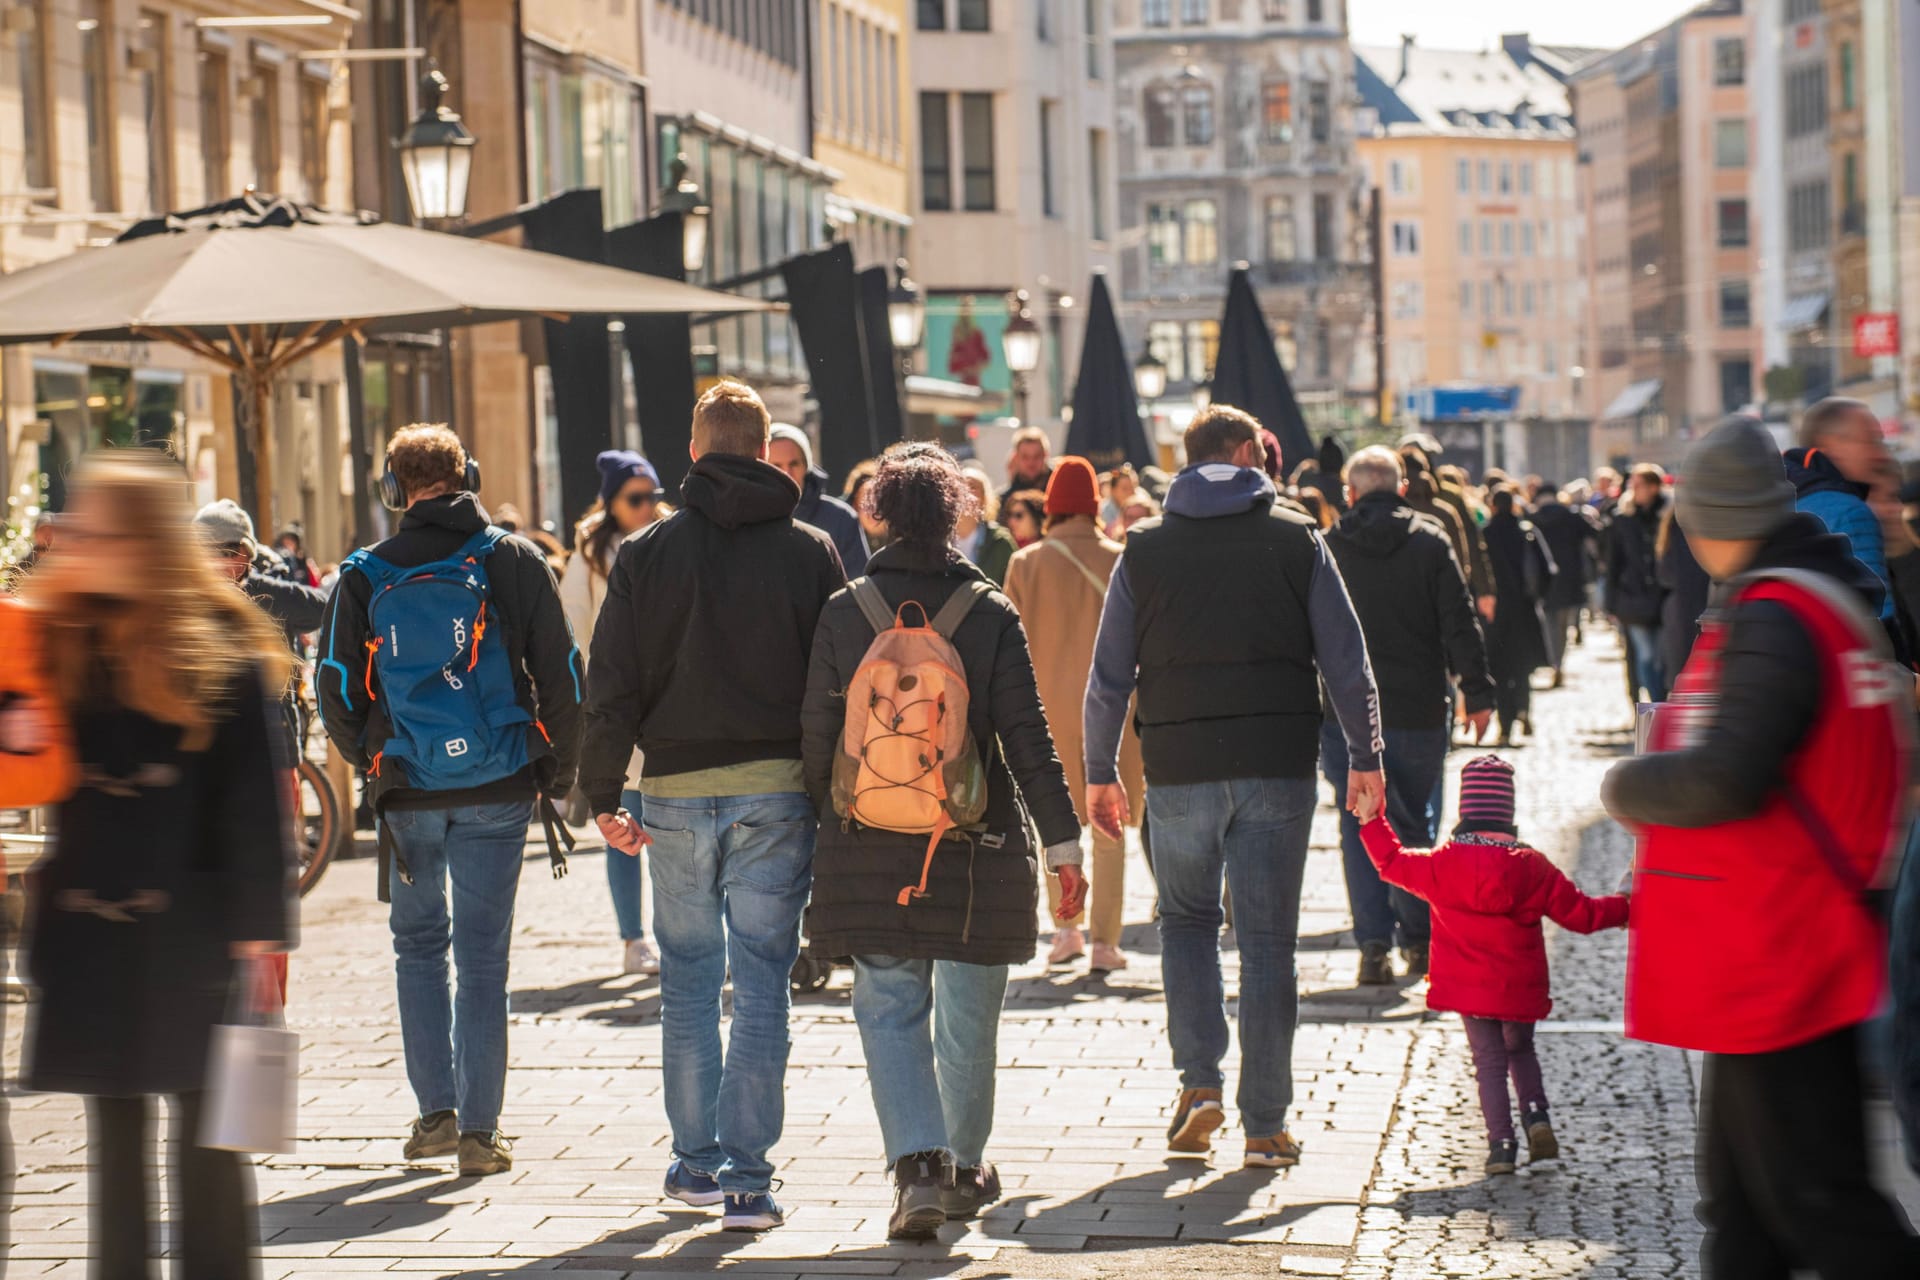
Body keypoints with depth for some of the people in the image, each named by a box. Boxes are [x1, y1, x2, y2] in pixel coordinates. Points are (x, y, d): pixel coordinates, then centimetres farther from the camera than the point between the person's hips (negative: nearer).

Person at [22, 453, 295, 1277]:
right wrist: (19, 737, -9)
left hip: (191, 929, -4)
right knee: (114, 1141, 8)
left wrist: (257, 924, -8)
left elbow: (255, 798, -5)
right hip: (87, 925, 4)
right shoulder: (60, 634, 7)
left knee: (207, 1133, 2)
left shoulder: (221, 647, -5)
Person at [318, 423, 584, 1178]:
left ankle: (437, 1110, 11)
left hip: (409, 791, 0)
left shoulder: (365, 575, -1)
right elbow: (561, 675, -3)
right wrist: (559, 771, 8)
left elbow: (336, 691, 1)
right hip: (498, 788, 0)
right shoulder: (512, 560, -1)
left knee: (419, 945, 17)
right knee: (483, 958, 5)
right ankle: (479, 1132, 4)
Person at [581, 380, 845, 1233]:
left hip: (677, 791, 1)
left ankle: (696, 1160, 20)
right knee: (762, 982, 1)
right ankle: (747, 1177, -3)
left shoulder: (647, 554, 0)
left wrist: (603, 795, 5)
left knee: (689, 980, 14)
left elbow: (611, 685, -1)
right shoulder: (811, 553, 0)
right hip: (778, 791, -1)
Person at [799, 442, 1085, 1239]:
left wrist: (827, 825, 16)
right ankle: (966, 1167, 27)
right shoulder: (991, 614, -5)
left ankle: (918, 1165, -15)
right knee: (969, 1015, 14)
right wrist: (1061, 841, -3)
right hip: (976, 845, 0)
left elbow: (818, 734, 2)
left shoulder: (843, 613, -2)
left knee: (889, 1009, 3)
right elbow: (1026, 736, -7)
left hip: (869, 846, 0)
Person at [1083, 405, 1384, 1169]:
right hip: (1279, 763, 0)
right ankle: (1265, 1126, 4)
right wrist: (1365, 757, 7)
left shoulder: (1144, 550, 5)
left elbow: (1109, 676, 5)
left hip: (1180, 768, 1)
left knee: (1186, 919, 18)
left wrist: (1099, 774, 12)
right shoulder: (1296, 540, 3)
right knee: (1268, 941, 4)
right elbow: (1346, 661, 1)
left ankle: (1199, 1079, 1)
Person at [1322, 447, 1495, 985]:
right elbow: (1459, 624, -4)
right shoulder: (1430, 542, -1)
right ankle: (1419, 939, 18)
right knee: (1415, 822, 15)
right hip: (1419, 711, 1)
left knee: (1361, 825, 4)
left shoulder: (1327, 549, 0)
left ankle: (1374, 945, -4)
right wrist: (1477, 693, 2)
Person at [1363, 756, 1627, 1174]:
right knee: (1520, 1050, 23)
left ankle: (1501, 1144, -5)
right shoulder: (1533, 868, -5)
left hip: (1467, 988, -1)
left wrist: (1372, 820, 21)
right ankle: (1536, 1116, 2)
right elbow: (1580, 913, 2)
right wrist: (1623, 908, 19)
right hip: (1521, 991, 1)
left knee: (1489, 1061, 5)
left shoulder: (1440, 866, -7)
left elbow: (1391, 861, 8)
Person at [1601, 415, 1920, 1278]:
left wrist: (1626, 787, -10)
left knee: (1814, 1197, -6)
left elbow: (1720, 781, -29)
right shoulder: (1844, 601, 11)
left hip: (1772, 968, -10)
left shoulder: (1772, 624, -20)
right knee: (1742, 1201, 18)